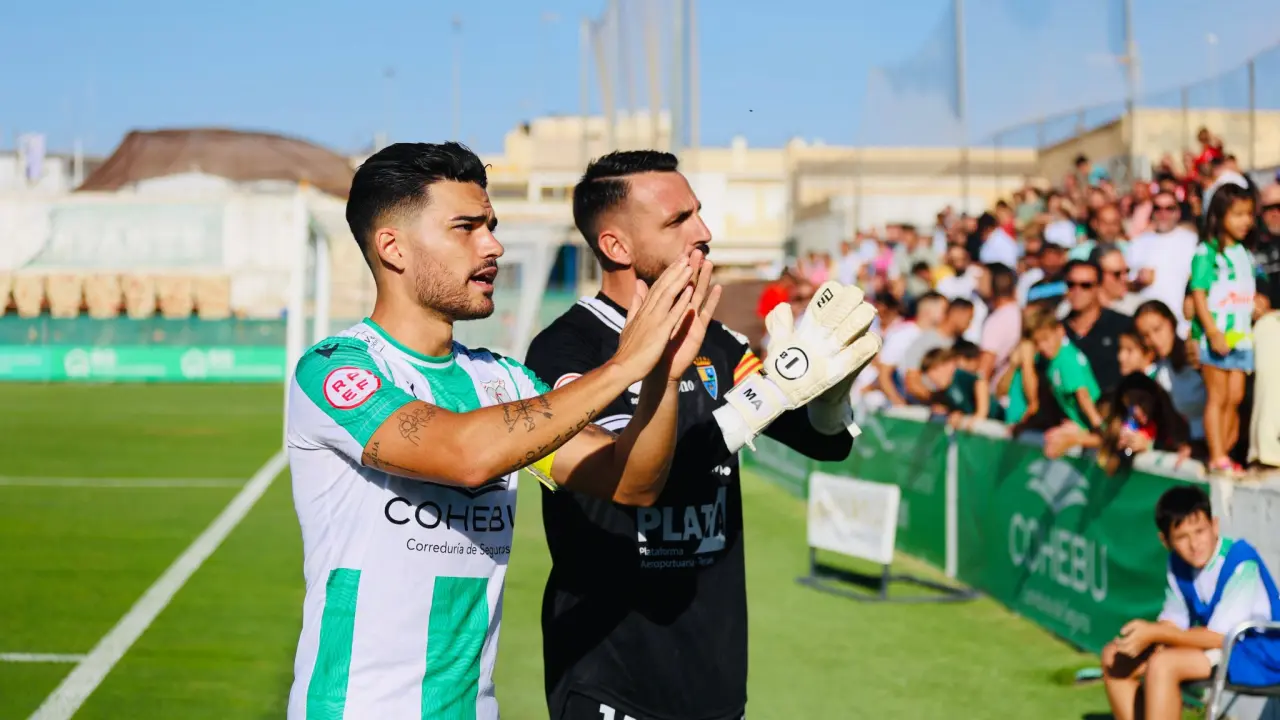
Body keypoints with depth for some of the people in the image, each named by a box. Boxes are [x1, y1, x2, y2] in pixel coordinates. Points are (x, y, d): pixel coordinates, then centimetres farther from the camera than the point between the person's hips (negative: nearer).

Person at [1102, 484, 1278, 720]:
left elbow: (1219, 636, -24)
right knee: (1115, 656, -1)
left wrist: (1154, 633, -27)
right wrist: (1145, 636, -21)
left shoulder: (1241, 563, -23)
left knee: (1162, 665, -31)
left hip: (1256, 655, -8)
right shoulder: (1178, 563, 0)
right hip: (1210, 644, 8)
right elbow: (1173, 622, 1)